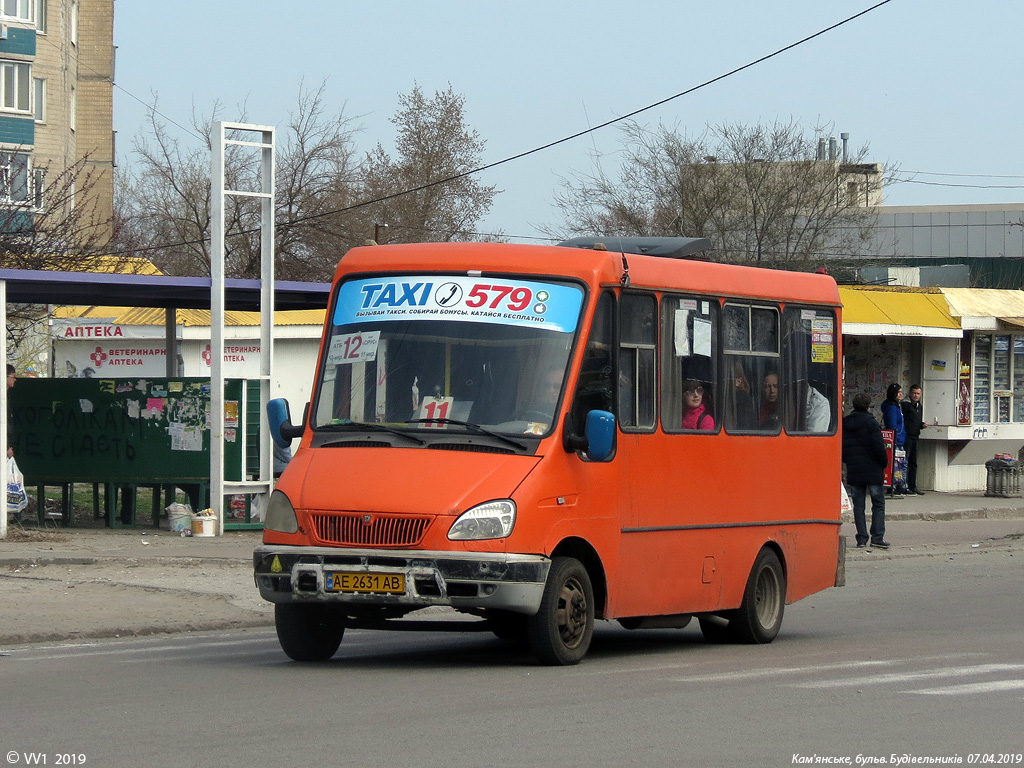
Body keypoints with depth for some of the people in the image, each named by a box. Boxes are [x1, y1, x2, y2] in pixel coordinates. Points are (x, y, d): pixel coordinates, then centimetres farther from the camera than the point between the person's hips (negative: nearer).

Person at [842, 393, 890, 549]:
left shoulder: (845, 424, 6)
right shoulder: (870, 423, -11)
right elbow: (878, 447, -15)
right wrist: (884, 462, 0)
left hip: (853, 471, 4)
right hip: (872, 470, -4)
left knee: (858, 504, 9)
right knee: (878, 504, 4)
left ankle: (861, 538, 5)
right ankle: (877, 537, -3)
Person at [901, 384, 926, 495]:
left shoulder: (920, 407, 19)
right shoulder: (904, 405, -6)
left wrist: (923, 425, 4)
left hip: (915, 437, 8)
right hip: (906, 436, -8)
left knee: (913, 462, 11)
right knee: (905, 461, -9)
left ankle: (912, 486, 15)